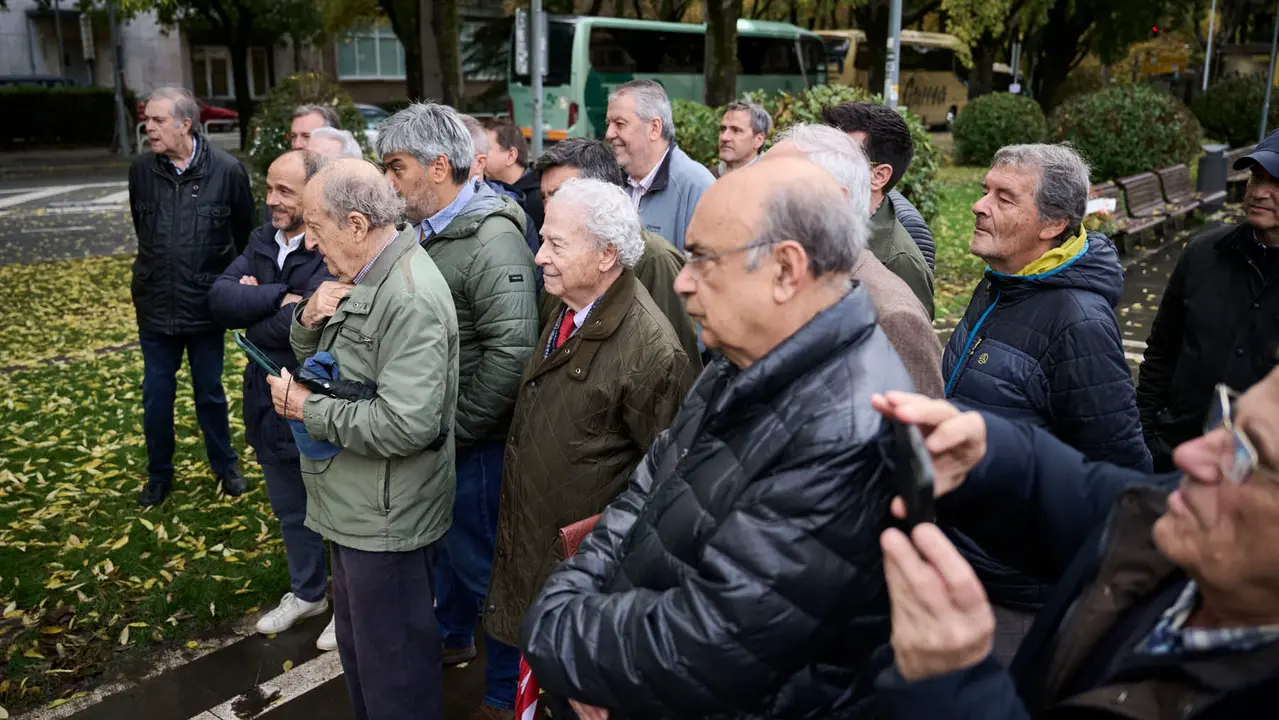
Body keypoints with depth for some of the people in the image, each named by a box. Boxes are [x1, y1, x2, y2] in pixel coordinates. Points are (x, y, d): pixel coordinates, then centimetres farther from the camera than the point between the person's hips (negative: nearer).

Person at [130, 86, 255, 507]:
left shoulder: (227, 171, -12)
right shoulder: (141, 170, -4)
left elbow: (244, 234, 0)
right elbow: (142, 228, 12)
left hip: (206, 306, -2)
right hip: (155, 307, 2)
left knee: (210, 392, 13)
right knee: (156, 395, 12)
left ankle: (225, 465, 32)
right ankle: (159, 474, 30)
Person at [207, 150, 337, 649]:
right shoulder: (262, 243, 3)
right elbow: (219, 298, -9)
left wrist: (252, 308, -15)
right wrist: (280, 297, -23)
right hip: (269, 403, 7)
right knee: (289, 509, 23)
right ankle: (308, 591, 45)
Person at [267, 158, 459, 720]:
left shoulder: (410, 298, -25)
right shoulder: (360, 276, 5)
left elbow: (406, 425, -32)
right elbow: (314, 358, 15)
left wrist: (307, 408, -20)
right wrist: (310, 320, -7)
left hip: (387, 519, -10)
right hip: (355, 504, 10)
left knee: (393, 666, 9)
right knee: (357, 646, 26)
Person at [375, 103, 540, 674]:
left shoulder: (492, 239, -21)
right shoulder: (422, 231, 7)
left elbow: (511, 353, -27)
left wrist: (455, 429, -19)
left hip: (473, 443, -8)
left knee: (478, 560, 8)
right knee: (443, 543, 24)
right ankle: (452, 635, 49)